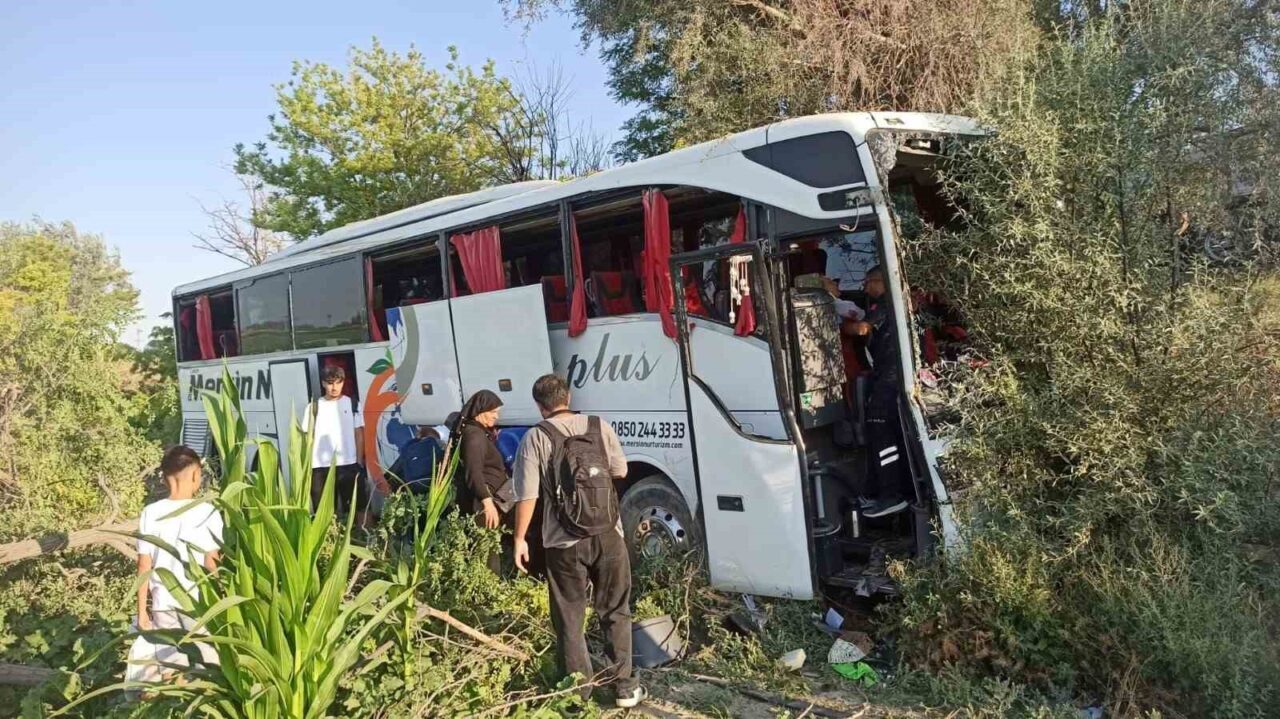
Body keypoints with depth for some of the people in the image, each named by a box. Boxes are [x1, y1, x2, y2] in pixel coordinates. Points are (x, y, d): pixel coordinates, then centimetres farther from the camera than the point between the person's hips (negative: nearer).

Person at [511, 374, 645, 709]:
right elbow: (620, 471, 10)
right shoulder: (600, 427, 0)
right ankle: (623, 685, 22)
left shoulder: (535, 438, -8)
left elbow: (527, 496, -10)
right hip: (608, 536, 3)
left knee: (569, 619, 12)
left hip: (564, 542, -2)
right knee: (615, 611, 18)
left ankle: (579, 691, 20)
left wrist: (520, 538, 2)